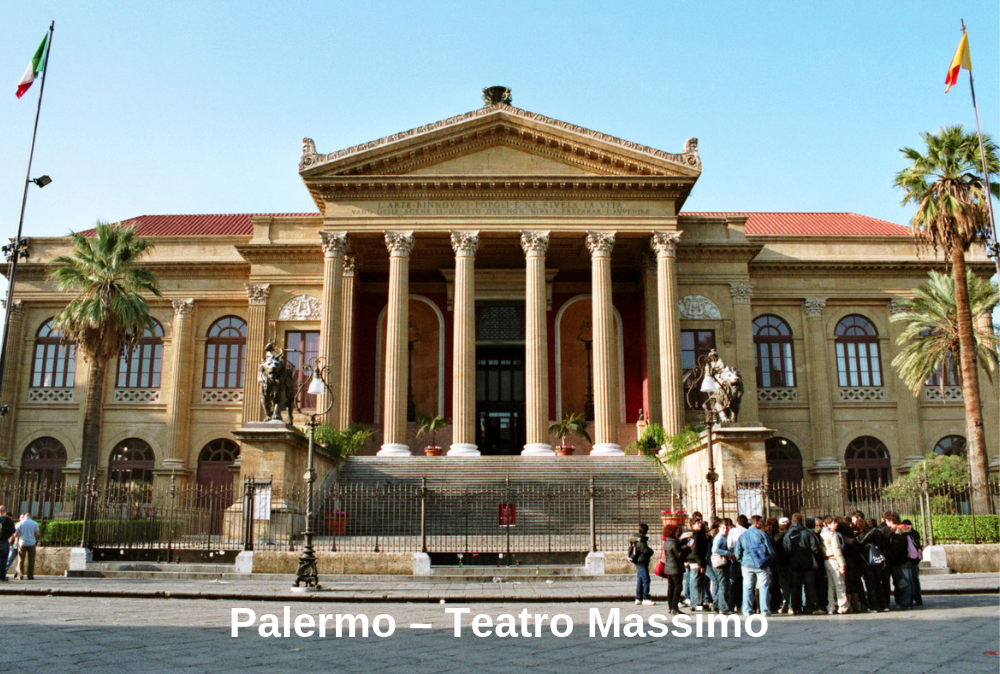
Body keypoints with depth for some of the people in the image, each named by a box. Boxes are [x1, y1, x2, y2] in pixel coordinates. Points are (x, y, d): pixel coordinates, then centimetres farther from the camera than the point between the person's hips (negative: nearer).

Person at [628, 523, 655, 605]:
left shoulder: (634, 537, 11)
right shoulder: (640, 540, -18)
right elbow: (646, 550, -23)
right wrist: (651, 551, 0)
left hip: (637, 562, 10)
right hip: (642, 562, -10)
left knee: (639, 580, 14)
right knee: (646, 580, -7)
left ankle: (638, 598, 19)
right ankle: (646, 598, -5)